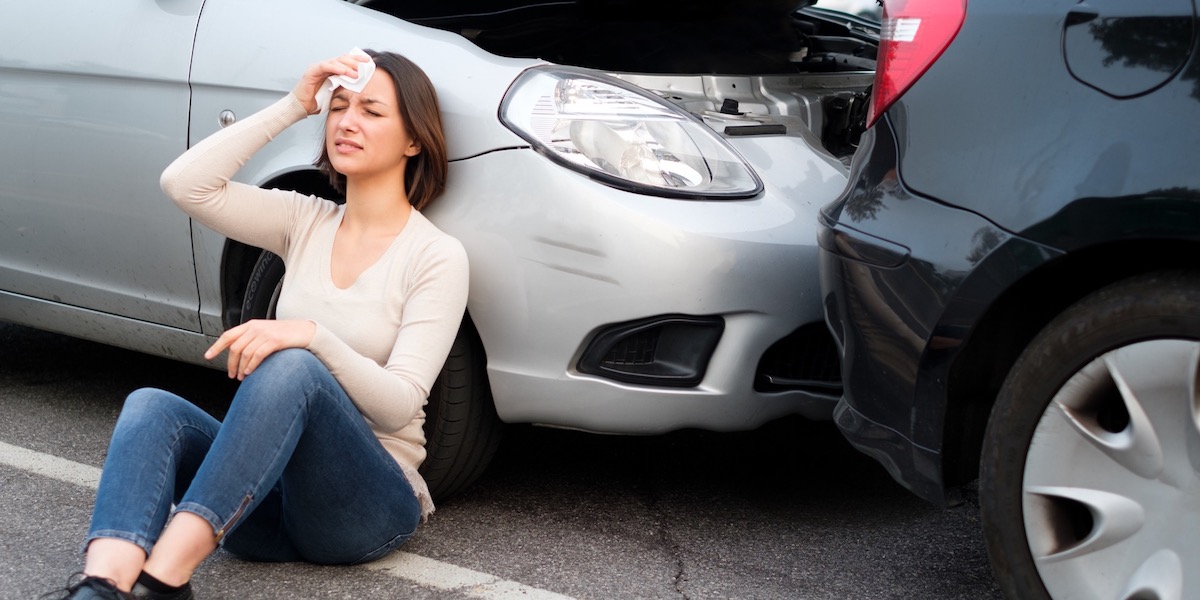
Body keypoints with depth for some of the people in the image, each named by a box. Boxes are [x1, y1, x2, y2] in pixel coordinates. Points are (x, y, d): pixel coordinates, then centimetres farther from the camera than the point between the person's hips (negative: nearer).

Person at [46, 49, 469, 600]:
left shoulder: (438, 256, -4)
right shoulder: (305, 221, 12)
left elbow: (400, 405, -14)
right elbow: (185, 184, -2)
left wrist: (312, 336, -30)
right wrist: (292, 107, -2)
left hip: (371, 506, -5)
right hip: (271, 496, 5)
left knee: (291, 366, -35)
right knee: (150, 405, -25)